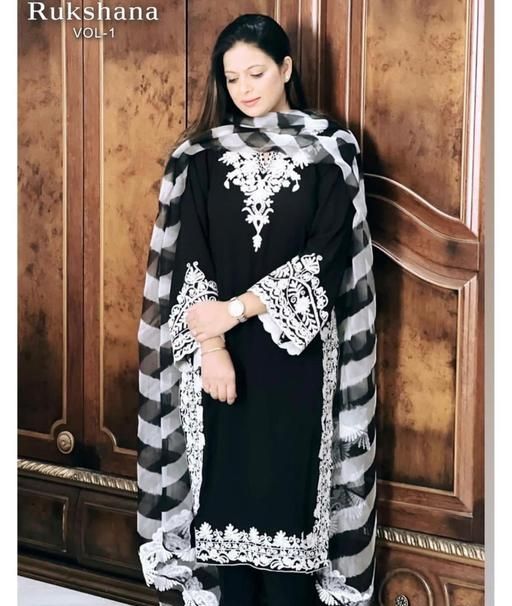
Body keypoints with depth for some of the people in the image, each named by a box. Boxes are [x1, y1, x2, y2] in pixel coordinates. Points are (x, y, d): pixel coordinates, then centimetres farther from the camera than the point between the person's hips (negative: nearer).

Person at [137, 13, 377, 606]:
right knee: (223, 486, 6)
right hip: (220, 351, 2)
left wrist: (238, 308, -14)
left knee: (290, 485, 3)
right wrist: (210, 343, -13)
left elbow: (330, 254, -8)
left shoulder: (330, 148, 0)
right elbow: (187, 255, -1)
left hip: (297, 349, -1)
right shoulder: (202, 153, 6)